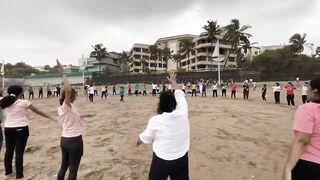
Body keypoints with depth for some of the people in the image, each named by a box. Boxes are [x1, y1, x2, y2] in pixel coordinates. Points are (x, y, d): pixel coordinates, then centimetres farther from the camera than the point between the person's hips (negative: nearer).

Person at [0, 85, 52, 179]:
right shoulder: (24, 102, -10)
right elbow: (37, 111, -4)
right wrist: (48, 116, 6)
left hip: (8, 129, 6)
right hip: (21, 129, -5)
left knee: (9, 151, 17)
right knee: (19, 152, 0)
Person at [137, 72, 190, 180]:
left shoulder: (155, 120, -20)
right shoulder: (182, 113, -14)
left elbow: (145, 139, -4)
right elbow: (179, 95, 5)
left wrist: (138, 140, 20)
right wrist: (174, 82, 20)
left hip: (161, 161, -3)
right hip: (181, 159, 3)